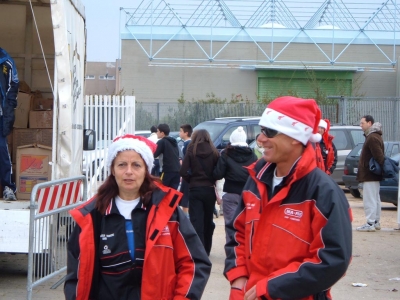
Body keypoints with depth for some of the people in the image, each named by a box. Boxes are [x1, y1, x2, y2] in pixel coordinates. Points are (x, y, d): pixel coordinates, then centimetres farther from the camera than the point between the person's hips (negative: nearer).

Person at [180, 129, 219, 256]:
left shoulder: (191, 151, -4)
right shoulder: (214, 152, -1)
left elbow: (183, 172, -11)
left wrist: (192, 180, 6)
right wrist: (211, 180, 11)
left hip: (195, 190, -2)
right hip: (209, 190, 2)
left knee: (196, 222, -2)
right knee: (208, 221, 16)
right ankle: (206, 250, 26)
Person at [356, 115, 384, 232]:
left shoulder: (372, 138, -18)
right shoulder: (374, 136, 16)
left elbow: (379, 156, -24)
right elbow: (379, 156, 19)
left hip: (370, 175, -11)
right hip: (373, 175, 11)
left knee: (369, 200, -9)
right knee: (375, 199, 16)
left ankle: (370, 224, -9)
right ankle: (376, 222, 23)